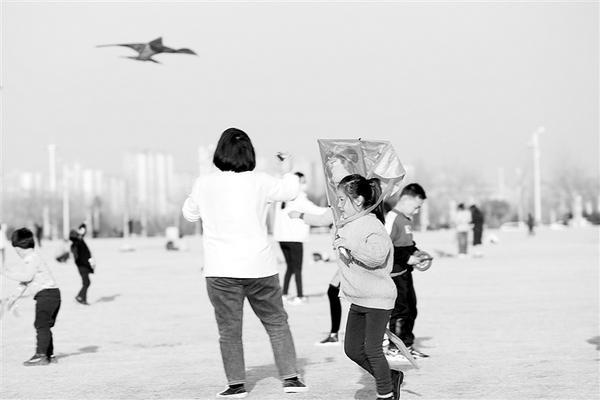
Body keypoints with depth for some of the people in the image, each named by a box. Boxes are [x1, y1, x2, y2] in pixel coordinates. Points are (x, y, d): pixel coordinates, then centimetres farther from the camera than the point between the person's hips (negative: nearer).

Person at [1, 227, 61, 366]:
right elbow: (25, 281, 26)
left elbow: (26, 276, -23)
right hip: (51, 294, 11)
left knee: (41, 324, -13)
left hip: (46, 293, -11)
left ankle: (41, 355, -16)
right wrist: (15, 296, 22)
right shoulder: (31, 258, 21)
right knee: (44, 326, 15)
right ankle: (49, 355, 20)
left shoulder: (32, 258, -12)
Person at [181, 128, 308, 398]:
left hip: (220, 270, 0)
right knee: (276, 323, 13)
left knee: (229, 329, 7)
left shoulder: (203, 184, -2)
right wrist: (287, 171, 28)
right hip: (259, 267, 0)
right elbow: (290, 191, 9)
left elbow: (189, 214, 13)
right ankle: (290, 377, 13)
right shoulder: (259, 183, -5)